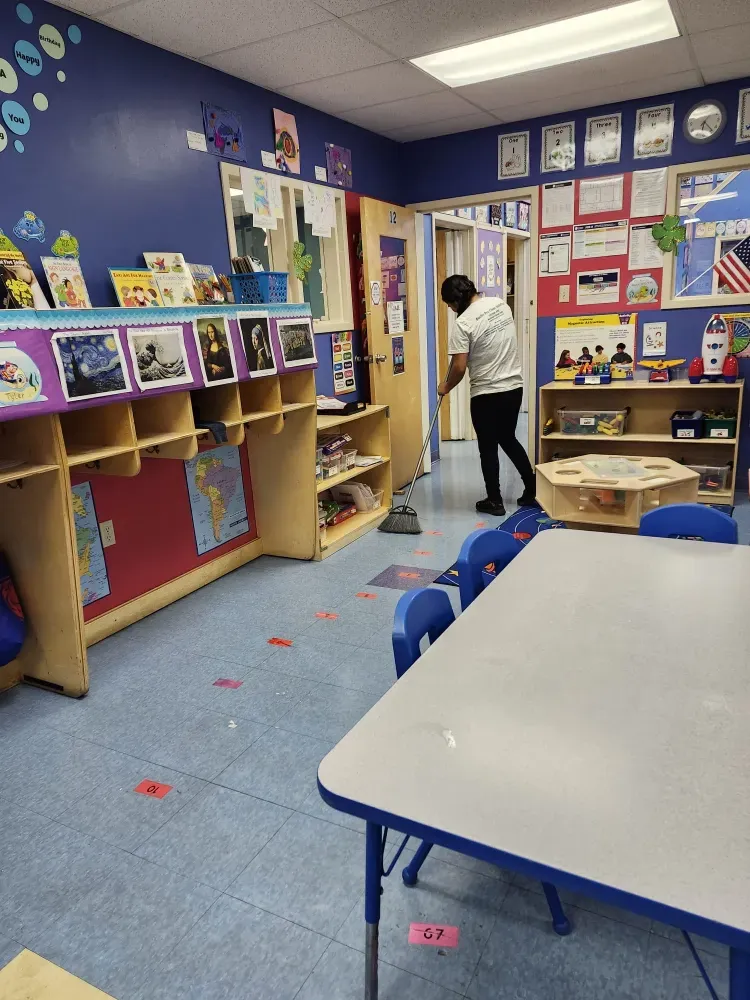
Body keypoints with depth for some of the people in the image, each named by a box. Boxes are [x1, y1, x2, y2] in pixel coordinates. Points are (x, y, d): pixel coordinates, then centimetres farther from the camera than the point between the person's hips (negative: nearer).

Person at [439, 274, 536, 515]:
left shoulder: (463, 323, -17)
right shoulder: (501, 304, 6)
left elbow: (459, 367, -17)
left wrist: (446, 387, 0)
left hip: (486, 394, -7)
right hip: (514, 386, 7)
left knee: (488, 448, 6)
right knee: (509, 440, 21)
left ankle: (494, 502, 15)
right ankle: (534, 491, 24)